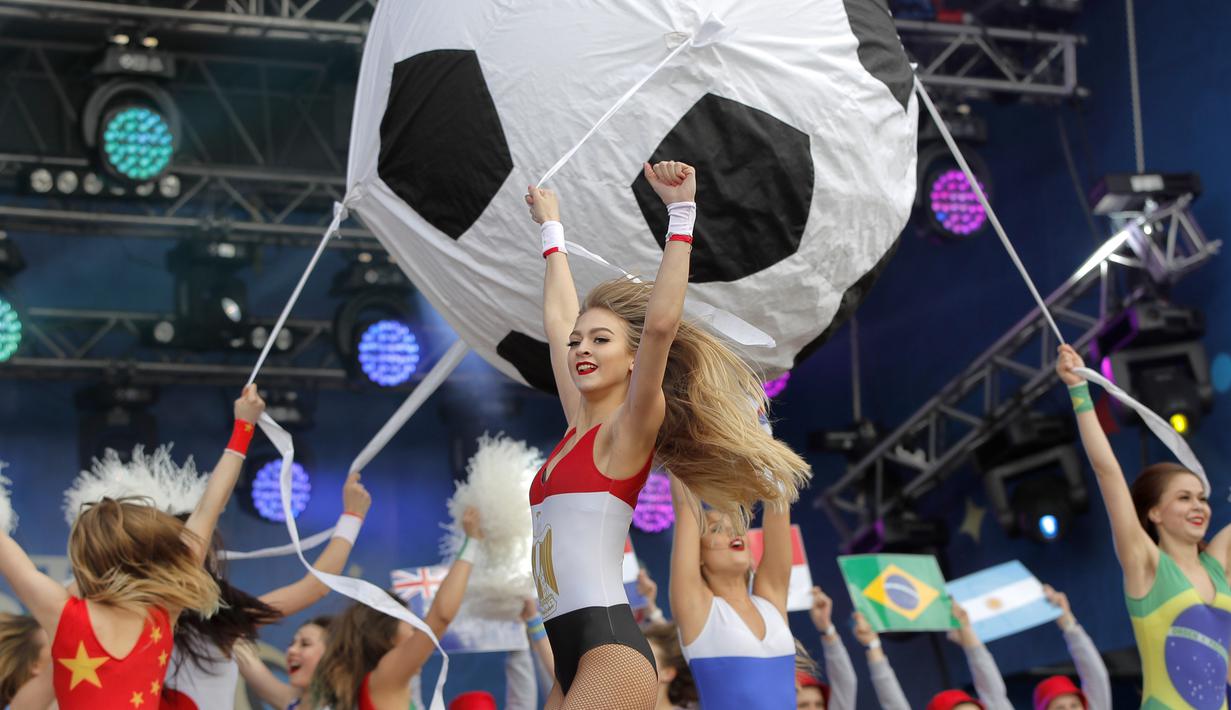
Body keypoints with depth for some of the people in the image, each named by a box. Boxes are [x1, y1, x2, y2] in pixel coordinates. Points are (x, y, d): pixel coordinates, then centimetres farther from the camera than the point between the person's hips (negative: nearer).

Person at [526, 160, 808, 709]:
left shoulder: (629, 431, -3)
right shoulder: (579, 425, 17)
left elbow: (660, 324, -18)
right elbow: (557, 316, 28)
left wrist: (681, 213, -19)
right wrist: (551, 228, 38)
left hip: (610, 650, -8)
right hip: (572, 657, 8)